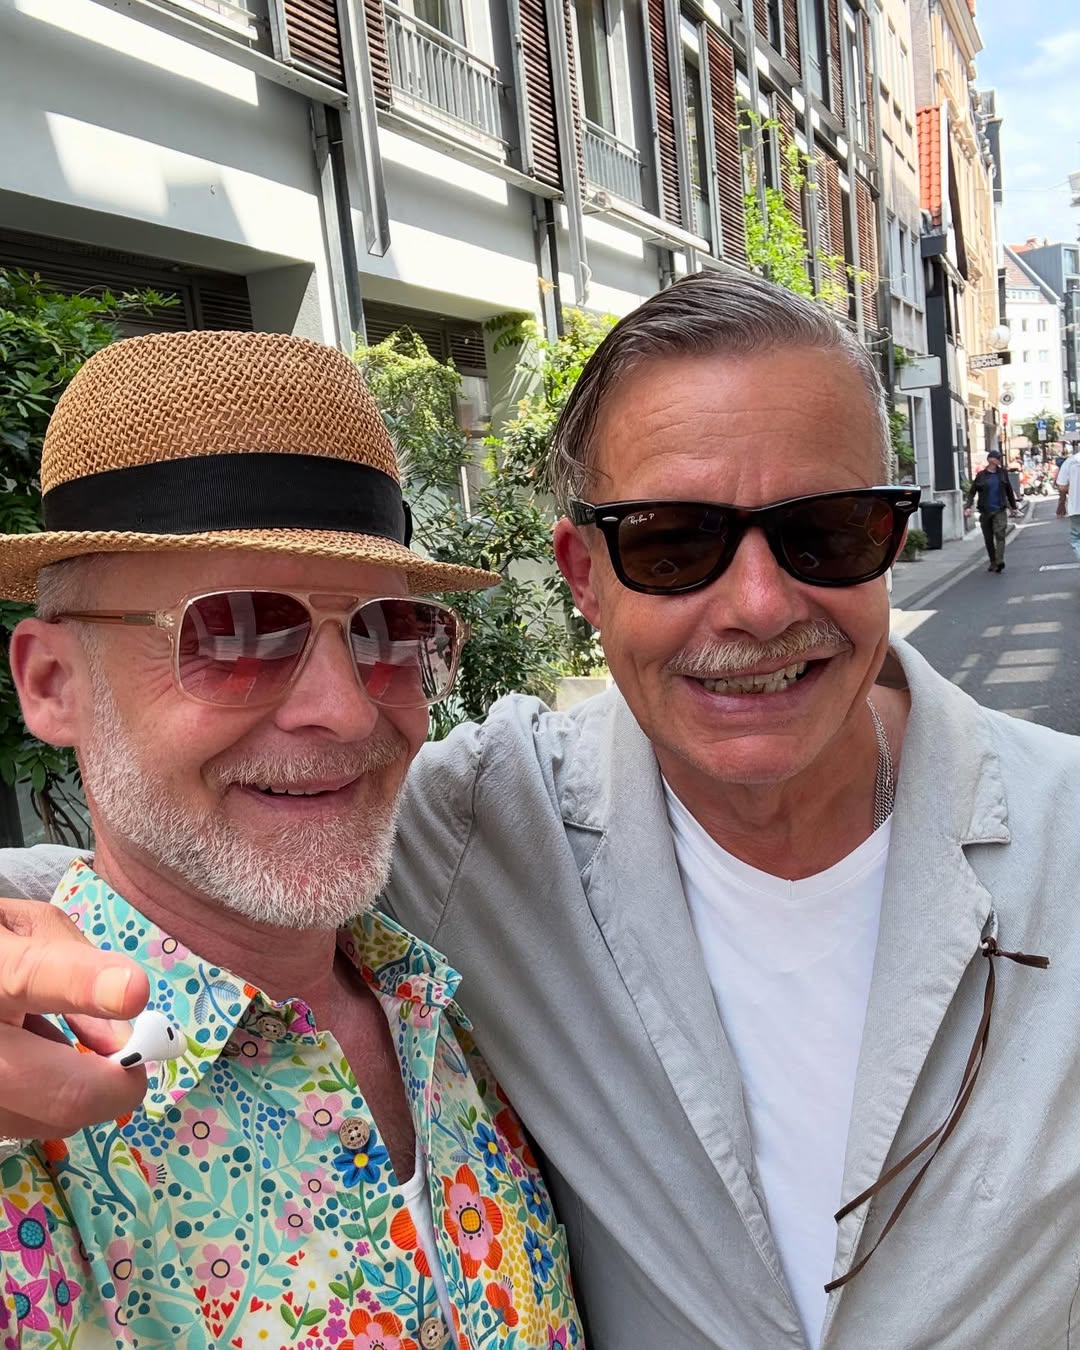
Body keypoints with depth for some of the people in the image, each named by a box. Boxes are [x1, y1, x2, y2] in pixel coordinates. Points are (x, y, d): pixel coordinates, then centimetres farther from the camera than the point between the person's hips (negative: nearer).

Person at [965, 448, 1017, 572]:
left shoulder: (1002, 474, 7)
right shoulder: (981, 475, 1)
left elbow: (1009, 491, 17)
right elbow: (972, 492, 2)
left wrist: (1013, 506, 22)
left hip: (1000, 510, 0)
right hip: (985, 511, 0)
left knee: (1000, 534, -17)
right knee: (988, 539, 7)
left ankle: (1000, 561, -26)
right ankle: (993, 562, 21)